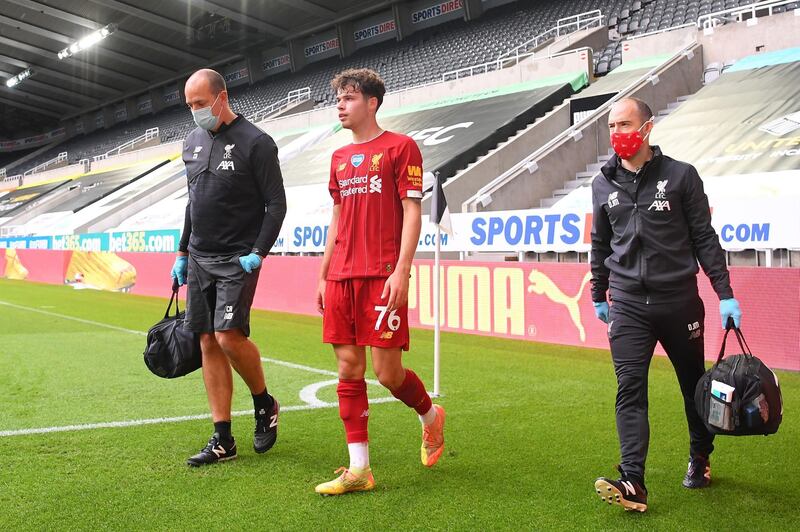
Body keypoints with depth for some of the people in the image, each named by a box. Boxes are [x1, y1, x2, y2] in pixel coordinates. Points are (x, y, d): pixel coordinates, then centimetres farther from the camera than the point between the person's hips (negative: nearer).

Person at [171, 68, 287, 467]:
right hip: (199, 258, 7)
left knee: (229, 335, -19)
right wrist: (182, 253, 19)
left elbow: (276, 204, -8)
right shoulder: (193, 141, 13)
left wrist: (258, 253, -17)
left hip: (238, 259, -7)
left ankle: (264, 403, 9)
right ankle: (222, 440, 9)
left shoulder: (255, 143, -8)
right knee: (208, 343, 4)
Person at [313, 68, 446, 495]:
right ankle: (358, 469, 8)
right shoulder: (340, 158, 18)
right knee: (348, 369, 3)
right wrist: (323, 274, 17)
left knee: (387, 371, -5)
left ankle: (430, 415, 27)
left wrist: (401, 271, -16)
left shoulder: (400, 147, -1)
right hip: (342, 278, 6)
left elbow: (412, 212, -7)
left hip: (382, 277, -6)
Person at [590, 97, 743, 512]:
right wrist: (599, 296, 22)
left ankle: (700, 459, 35)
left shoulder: (680, 175, -1)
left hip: (679, 299, -1)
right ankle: (633, 483, -13)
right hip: (627, 304, 2)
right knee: (630, 389, -9)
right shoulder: (603, 184, 7)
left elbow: (704, 237, 0)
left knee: (694, 383, 13)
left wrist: (725, 294, -4)